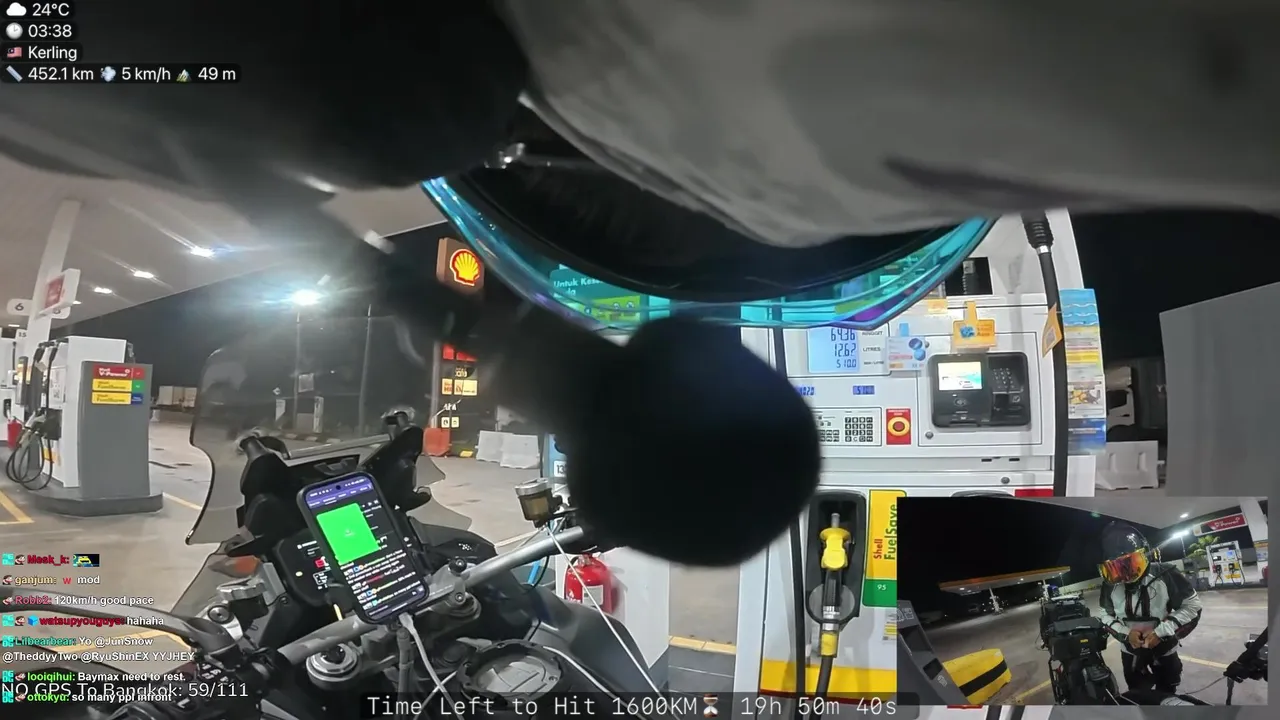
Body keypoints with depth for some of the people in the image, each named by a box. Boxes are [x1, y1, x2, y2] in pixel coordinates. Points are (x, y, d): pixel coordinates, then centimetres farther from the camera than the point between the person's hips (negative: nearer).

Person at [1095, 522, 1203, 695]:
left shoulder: (1164, 575, -23)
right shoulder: (1111, 584, -15)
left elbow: (1193, 606, -16)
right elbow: (1106, 615, -3)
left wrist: (1162, 631, -23)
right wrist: (1125, 633, -22)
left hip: (1163, 648, -1)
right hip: (1130, 651, 1)